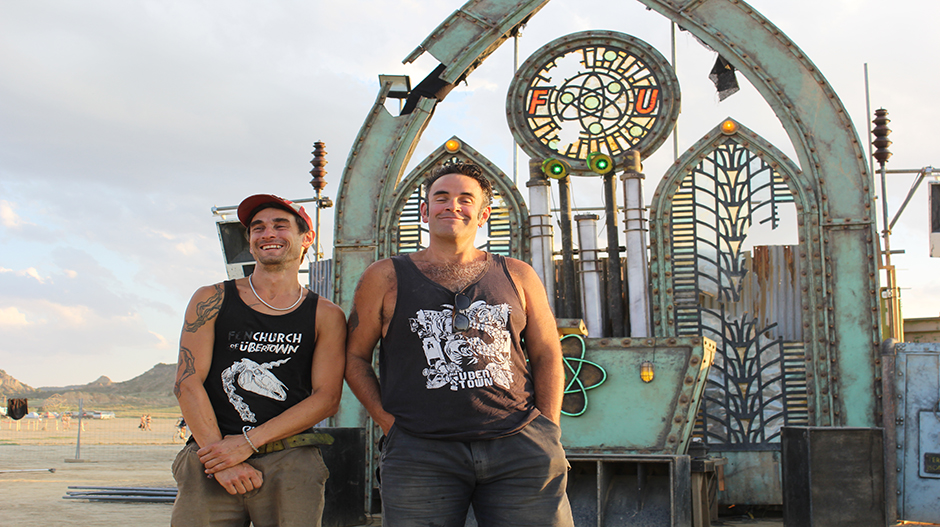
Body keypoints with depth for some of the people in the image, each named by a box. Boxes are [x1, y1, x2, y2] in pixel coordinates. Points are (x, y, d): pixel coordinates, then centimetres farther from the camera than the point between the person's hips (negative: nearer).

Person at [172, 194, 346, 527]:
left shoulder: (326, 316, 8)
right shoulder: (212, 300, 9)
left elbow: (326, 398, 0)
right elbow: (188, 382, 1)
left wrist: (247, 443, -9)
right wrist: (221, 460, -9)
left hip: (290, 463, 0)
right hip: (211, 459, 0)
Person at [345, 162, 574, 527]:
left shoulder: (517, 276, 14)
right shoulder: (386, 278, 9)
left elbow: (547, 356, 15)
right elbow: (355, 356, 12)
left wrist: (548, 433, 5)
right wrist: (389, 421, 1)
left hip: (520, 450, 2)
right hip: (420, 454, -1)